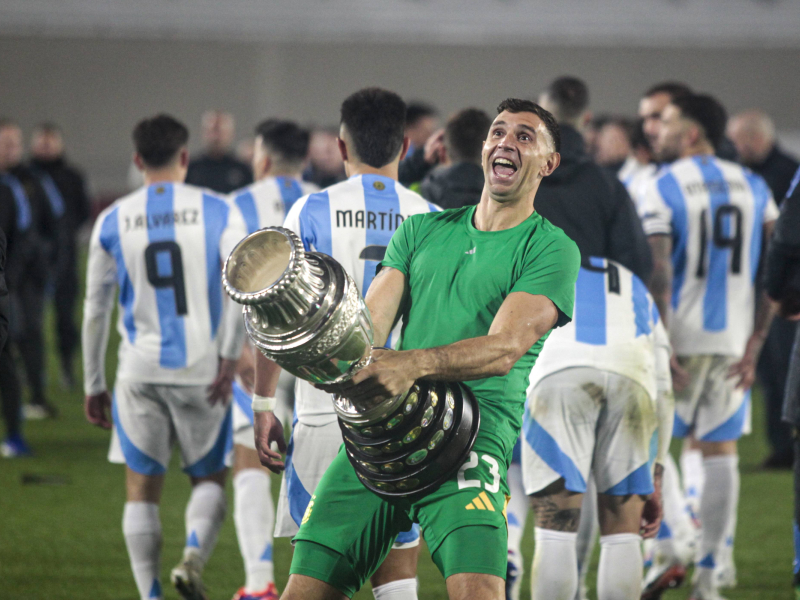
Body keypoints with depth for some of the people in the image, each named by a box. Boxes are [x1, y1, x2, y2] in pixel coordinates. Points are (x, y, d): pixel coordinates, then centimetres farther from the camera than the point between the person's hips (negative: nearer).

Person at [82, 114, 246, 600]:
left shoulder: (113, 222, 4)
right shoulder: (218, 213, -1)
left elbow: (95, 311, 7)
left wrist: (94, 385, 14)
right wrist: (231, 358, -9)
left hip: (140, 373, 1)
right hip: (202, 371, -1)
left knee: (142, 489, 8)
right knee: (210, 480, 13)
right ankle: (194, 556, -13)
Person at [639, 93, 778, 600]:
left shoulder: (663, 190, -9)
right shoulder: (753, 188, 7)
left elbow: (657, 276, -15)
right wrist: (755, 344, 5)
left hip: (681, 335, -4)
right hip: (733, 339, 4)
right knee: (720, 450, 9)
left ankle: (663, 555, 1)